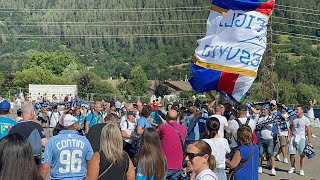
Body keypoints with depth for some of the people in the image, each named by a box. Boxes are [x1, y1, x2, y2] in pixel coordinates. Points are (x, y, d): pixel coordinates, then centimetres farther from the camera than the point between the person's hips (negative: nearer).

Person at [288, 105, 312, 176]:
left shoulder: (306, 120, -5)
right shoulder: (293, 119, 6)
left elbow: (309, 131, -5)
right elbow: (290, 128, 13)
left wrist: (309, 141, -8)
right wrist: (289, 136, 1)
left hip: (301, 138, -3)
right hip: (293, 137, 3)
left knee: (302, 154, -2)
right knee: (292, 153, 3)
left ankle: (301, 169, 8)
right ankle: (292, 167, 19)